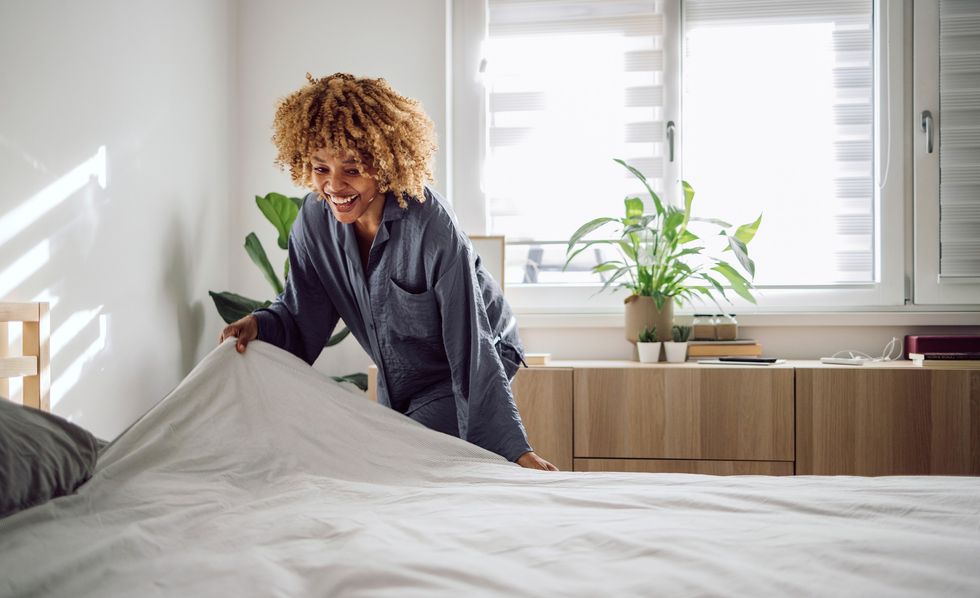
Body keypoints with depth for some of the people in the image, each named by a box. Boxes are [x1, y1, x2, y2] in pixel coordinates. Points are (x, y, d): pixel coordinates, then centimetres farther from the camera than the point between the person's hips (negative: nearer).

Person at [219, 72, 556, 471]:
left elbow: (472, 351, -32)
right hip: (396, 380, 7)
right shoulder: (315, 218, -15)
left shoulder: (432, 227, -33)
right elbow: (300, 318, -4)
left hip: (466, 371, -6)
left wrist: (515, 451, -34)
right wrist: (261, 325, -27)